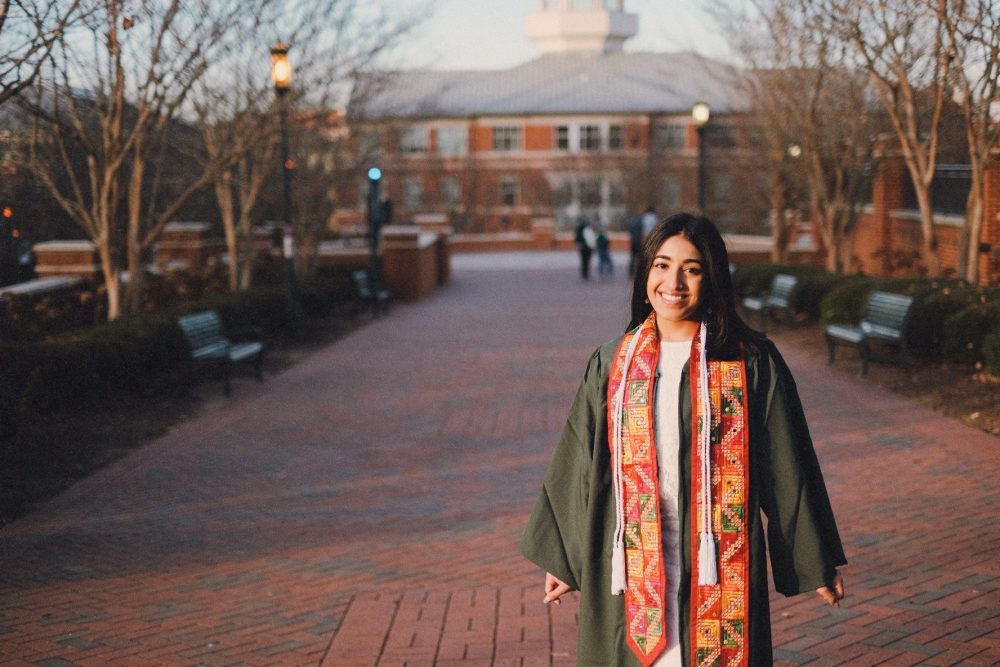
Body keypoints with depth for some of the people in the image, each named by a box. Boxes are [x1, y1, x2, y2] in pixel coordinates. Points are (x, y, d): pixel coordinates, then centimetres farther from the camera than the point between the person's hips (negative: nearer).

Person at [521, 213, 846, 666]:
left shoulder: (751, 363, -2)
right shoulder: (613, 365, 5)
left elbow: (786, 465, 1)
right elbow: (579, 465, 10)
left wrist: (816, 561, 3)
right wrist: (562, 558, 11)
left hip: (717, 562, -2)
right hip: (634, 564, 2)